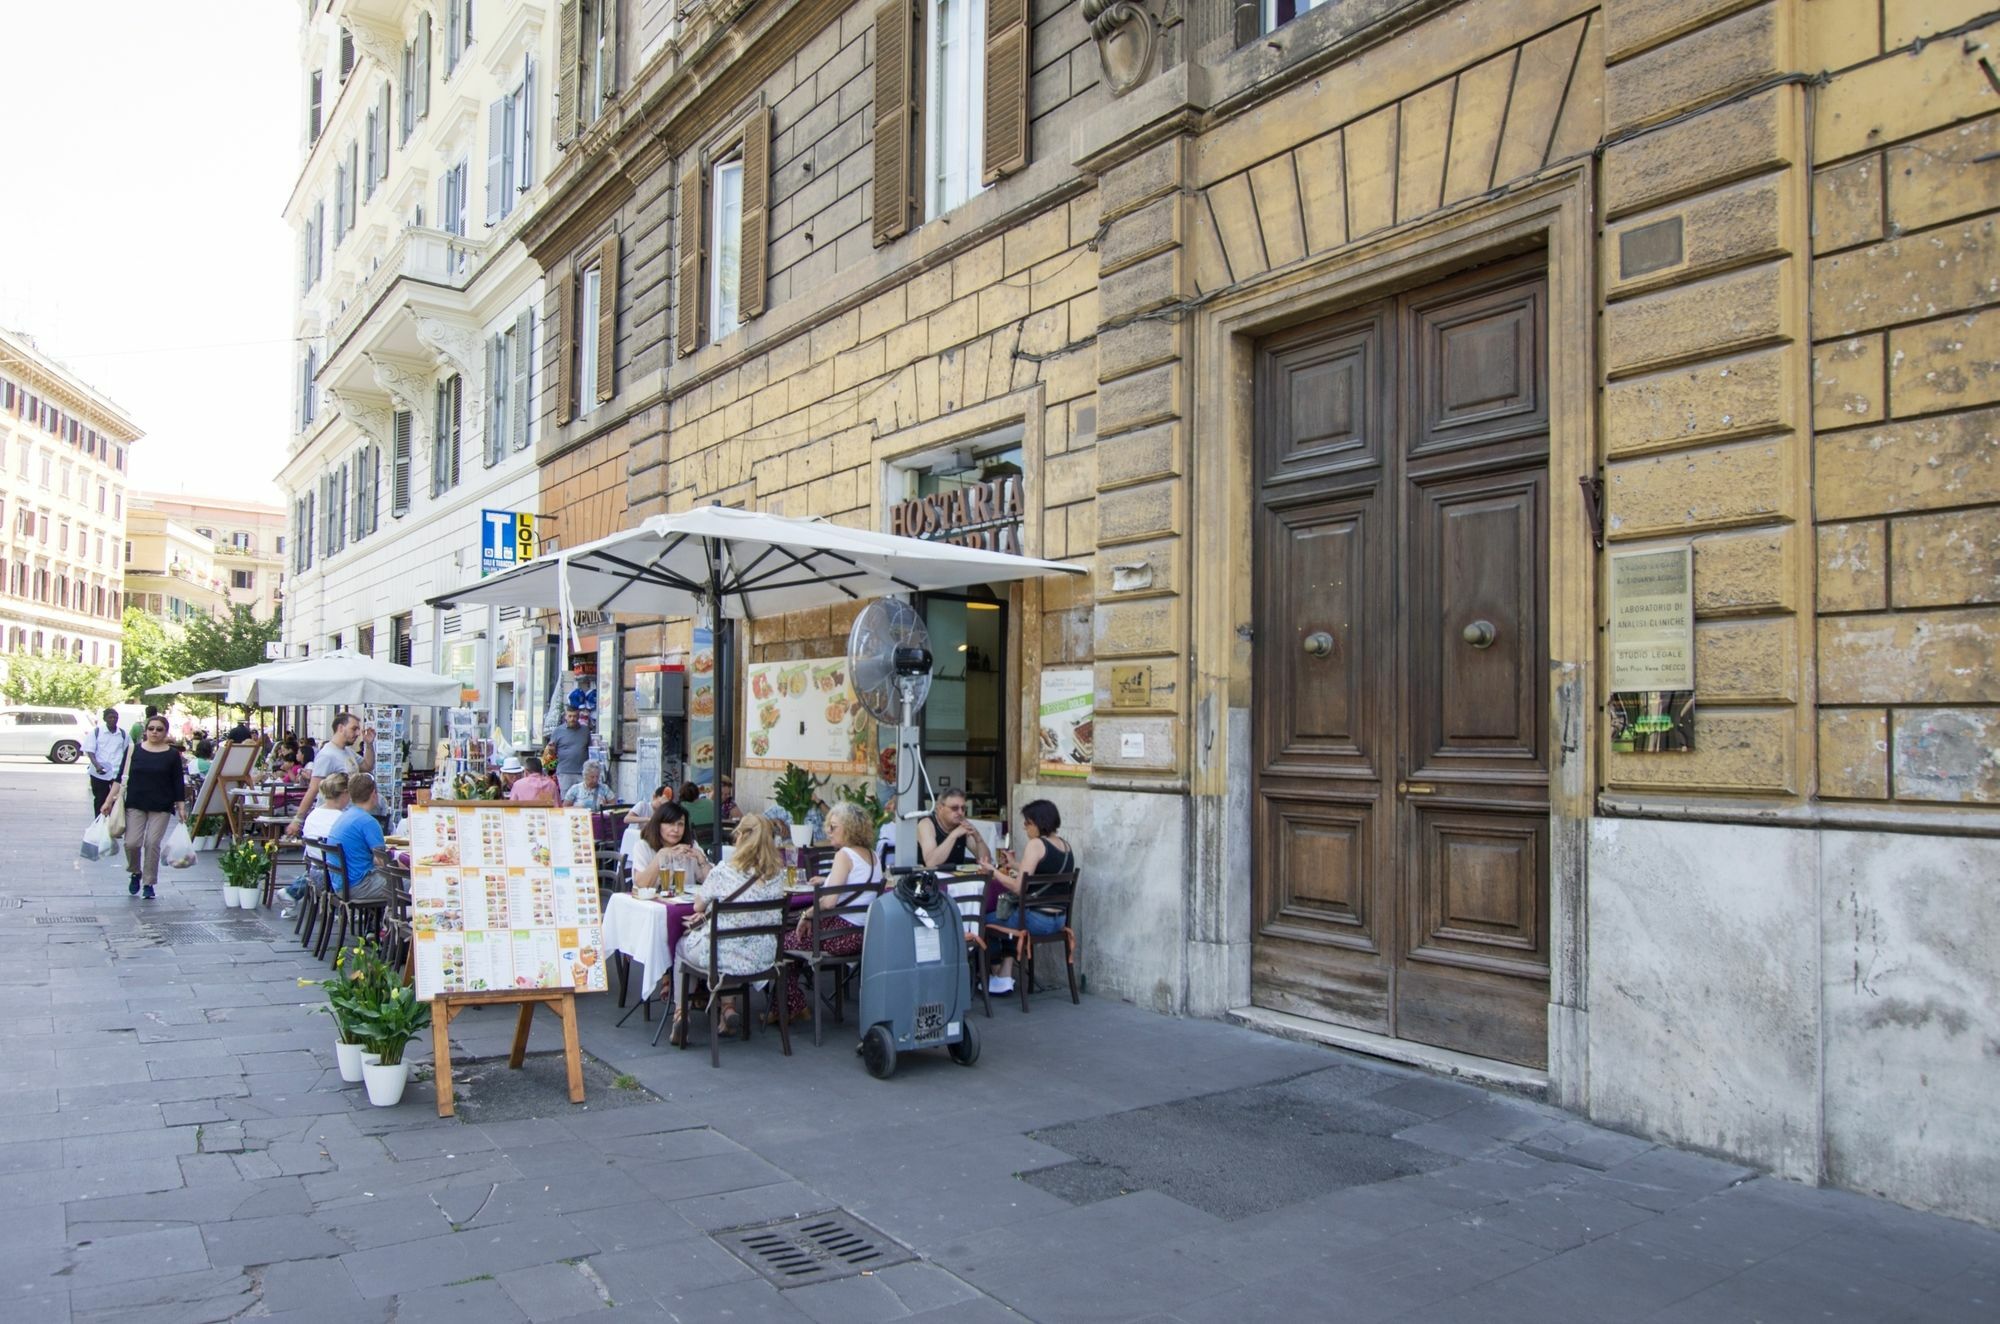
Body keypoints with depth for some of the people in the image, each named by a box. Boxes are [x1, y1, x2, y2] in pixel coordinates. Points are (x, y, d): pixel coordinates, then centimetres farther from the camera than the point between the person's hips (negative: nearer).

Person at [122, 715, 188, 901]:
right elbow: (123, 776, 7)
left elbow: (179, 783, 4)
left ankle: (149, 883, 7)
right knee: (131, 842, -8)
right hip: (135, 804, 1)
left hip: (161, 807, -1)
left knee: (152, 843, -6)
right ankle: (136, 873, 21)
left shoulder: (172, 754, 2)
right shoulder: (135, 750, 4)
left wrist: (181, 807, 1)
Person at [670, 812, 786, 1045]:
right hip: (763, 959, 4)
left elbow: (697, 906, 0)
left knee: (682, 944, 28)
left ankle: (680, 1014, 27)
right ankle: (728, 1009, 26)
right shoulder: (778, 874, -3)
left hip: (725, 959, -4)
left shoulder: (723, 872, -17)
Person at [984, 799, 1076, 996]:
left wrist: (994, 872, -9)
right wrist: (1015, 866, 20)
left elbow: (1019, 888, -20)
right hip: (1059, 919, 8)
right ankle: (1006, 976, 23)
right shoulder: (1066, 846, 8)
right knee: (1007, 915, 30)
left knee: (986, 921, 14)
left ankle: (997, 975, 32)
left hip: (1037, 920, -8)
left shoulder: (1035, 845, -16)